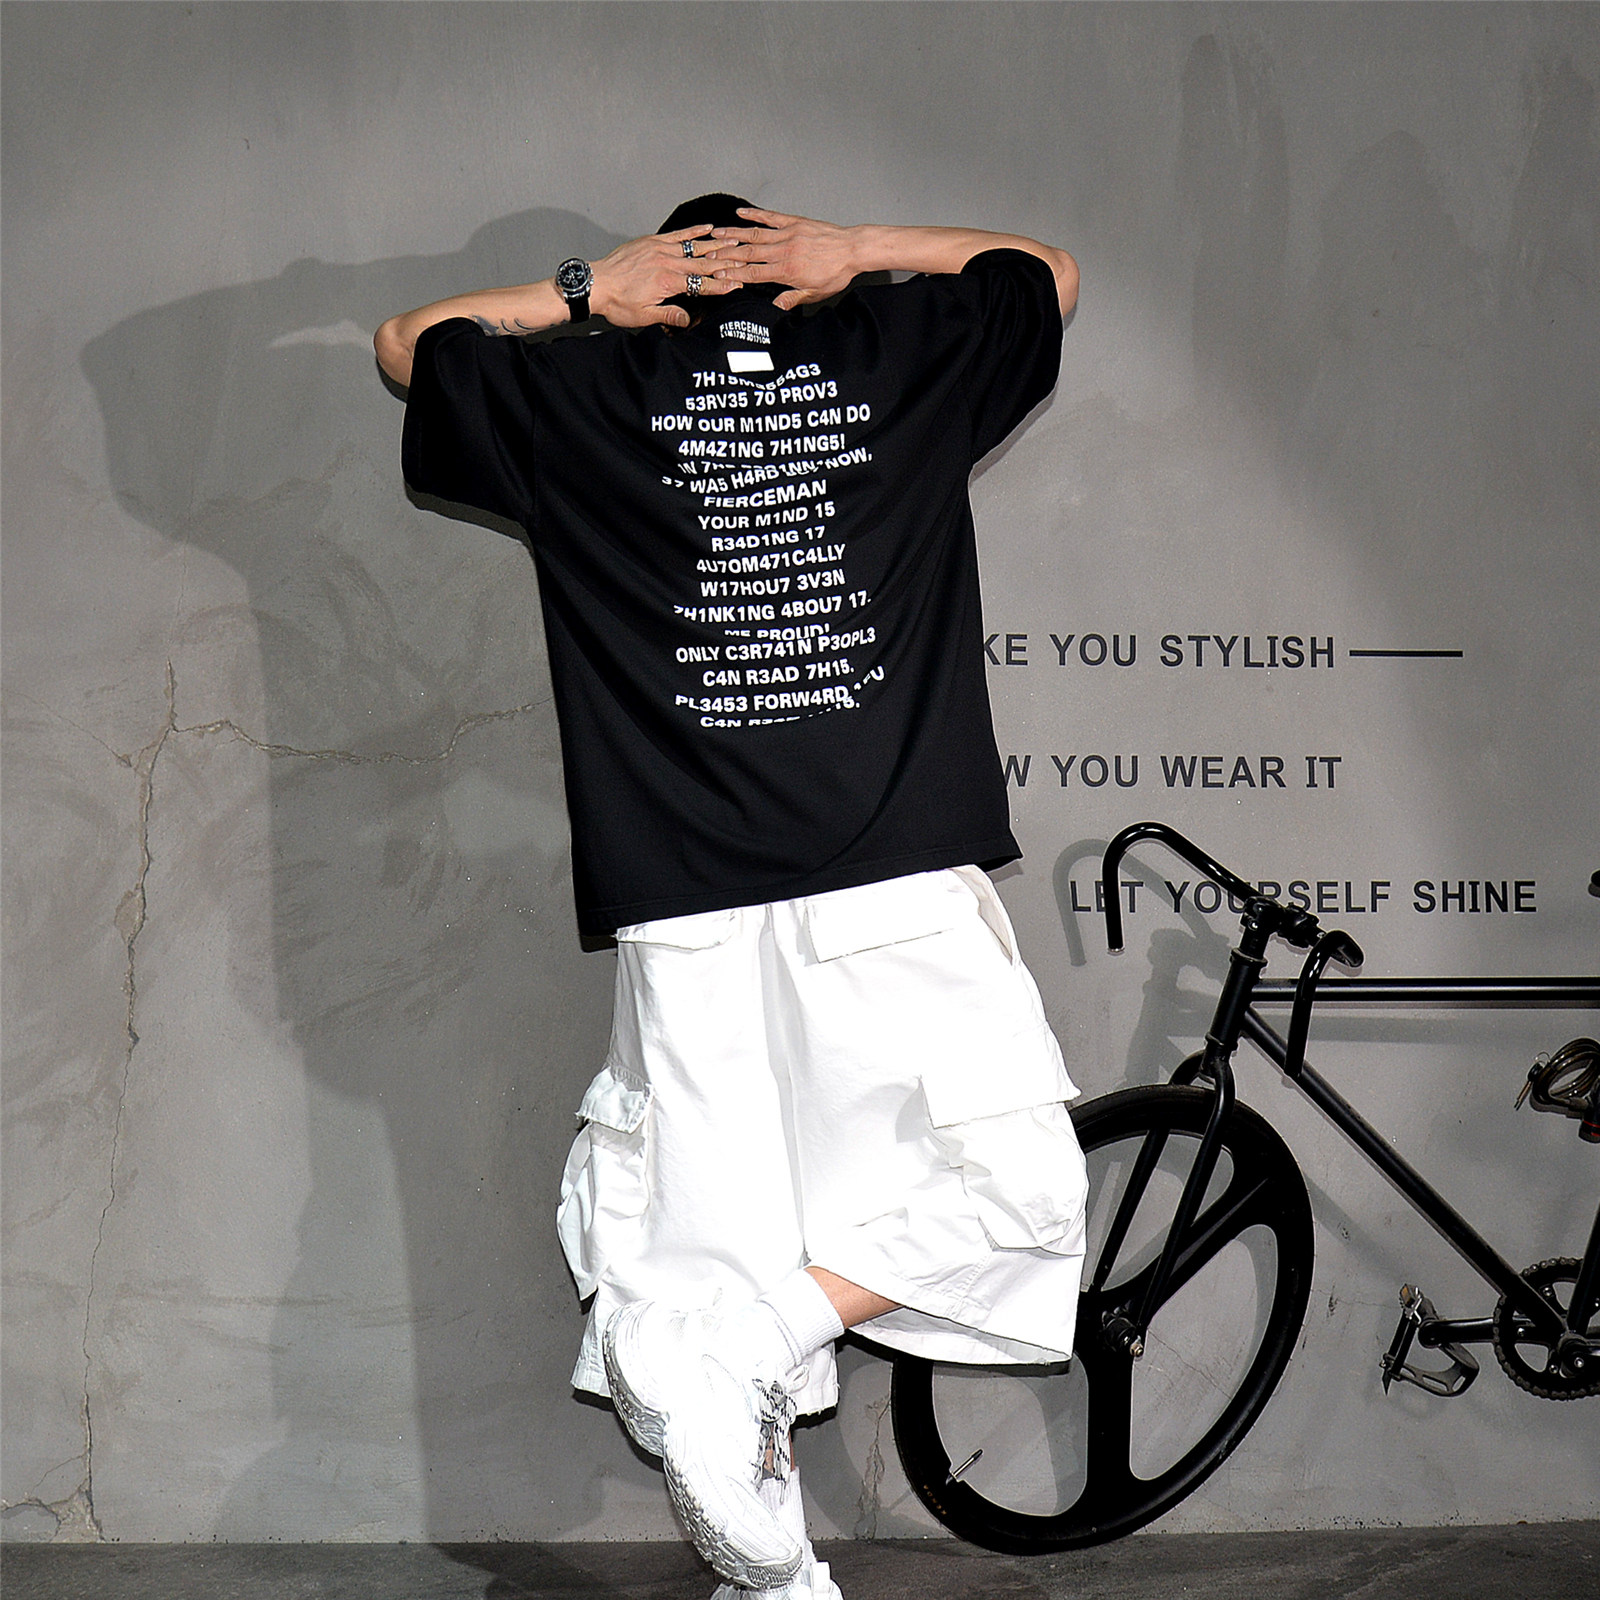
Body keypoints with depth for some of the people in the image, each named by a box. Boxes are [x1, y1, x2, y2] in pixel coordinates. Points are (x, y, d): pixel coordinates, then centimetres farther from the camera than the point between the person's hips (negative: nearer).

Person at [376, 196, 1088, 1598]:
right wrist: (852, 254, 23)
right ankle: (738, 1349, -9)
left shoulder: (593, 396, 12)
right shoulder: (904, 356, 13)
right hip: (899, 887, -1)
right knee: (1018, 1200, 8)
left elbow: (409, 342, 30)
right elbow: (1046, 269, 33)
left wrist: (585, 293, 23)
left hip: (687, 915, 1)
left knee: (730, 1252, 8)